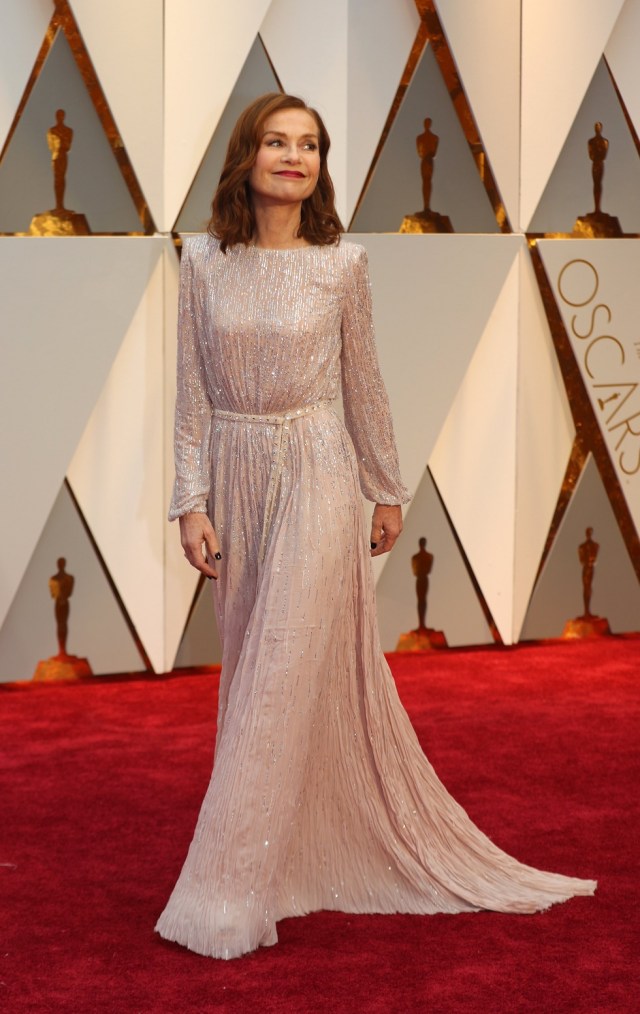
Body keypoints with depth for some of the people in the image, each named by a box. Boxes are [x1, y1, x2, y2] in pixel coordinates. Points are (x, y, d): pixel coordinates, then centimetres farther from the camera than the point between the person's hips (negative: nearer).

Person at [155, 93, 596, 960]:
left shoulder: (342, 263, -4)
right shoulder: (203, 260, 0)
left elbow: (363, 385, 6)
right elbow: (192, 392, 2)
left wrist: (387, 490, 11)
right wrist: (191, 503, -3)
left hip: (317, 473, -3)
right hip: (235, 473, 3)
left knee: (286, 674, -7)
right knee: (253, 669, 10)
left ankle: (232, 895, -4)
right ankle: (287, 849, 26)